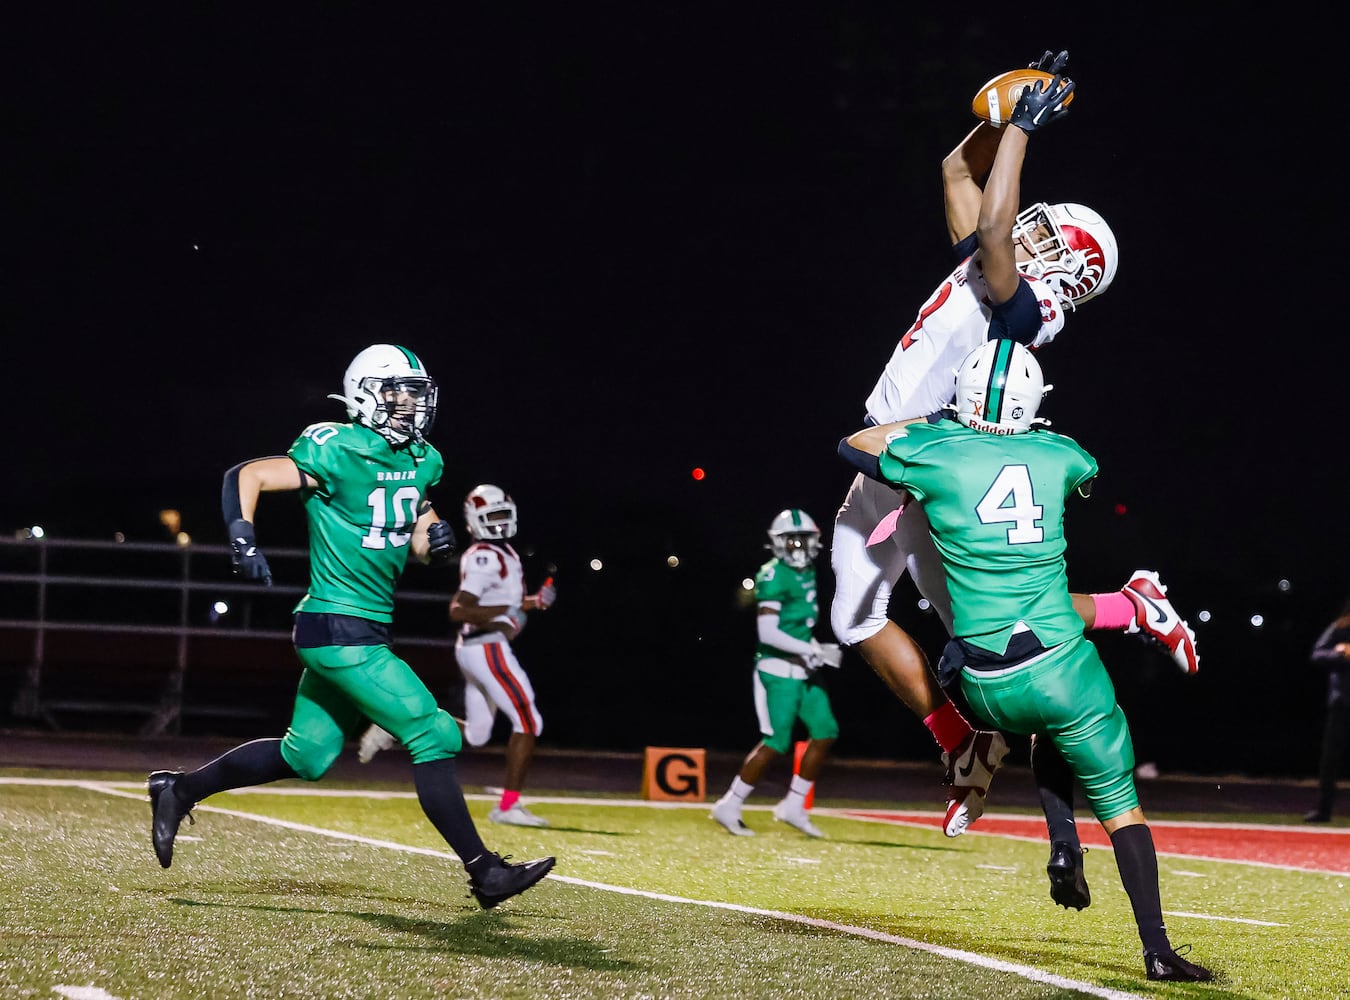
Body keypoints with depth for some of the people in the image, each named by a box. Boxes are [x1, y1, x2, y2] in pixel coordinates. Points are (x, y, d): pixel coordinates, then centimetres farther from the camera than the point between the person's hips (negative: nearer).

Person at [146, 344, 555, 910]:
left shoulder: (421, 462, 10)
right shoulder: (338, 452, -14)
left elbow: (421, 547, 19)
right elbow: (246, 476, -9)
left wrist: (438, 542, -3)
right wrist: (244, 541, -22)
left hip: (362, 631, 9)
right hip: (340, 633, -9)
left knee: (305, 757, 17)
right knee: (434, 738, -9)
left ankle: (180, 790, 30)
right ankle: (484, 873, -2)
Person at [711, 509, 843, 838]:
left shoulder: (807, 572, 12)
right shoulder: (774, 576, -16)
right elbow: (768, 633, -22)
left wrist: (815, 651, 9)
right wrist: (814, 652, -20)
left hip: (803, 671, 9)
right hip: (778, 671, -9)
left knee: (825, 733, 4)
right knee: (775, 743, -8)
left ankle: (793, 807, 11)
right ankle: (729, 808, 4)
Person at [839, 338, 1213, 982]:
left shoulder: (933, 453, -2)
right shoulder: (1054, 454, 4)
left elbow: (854, 444, 20)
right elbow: (1089, 471, 32)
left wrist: (924, 422, 31)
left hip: (986, 687, 1)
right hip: (1058, 670, -1)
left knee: (1046, 729, 35)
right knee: (1120, 804, 8)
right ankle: (1157, 949, 1)